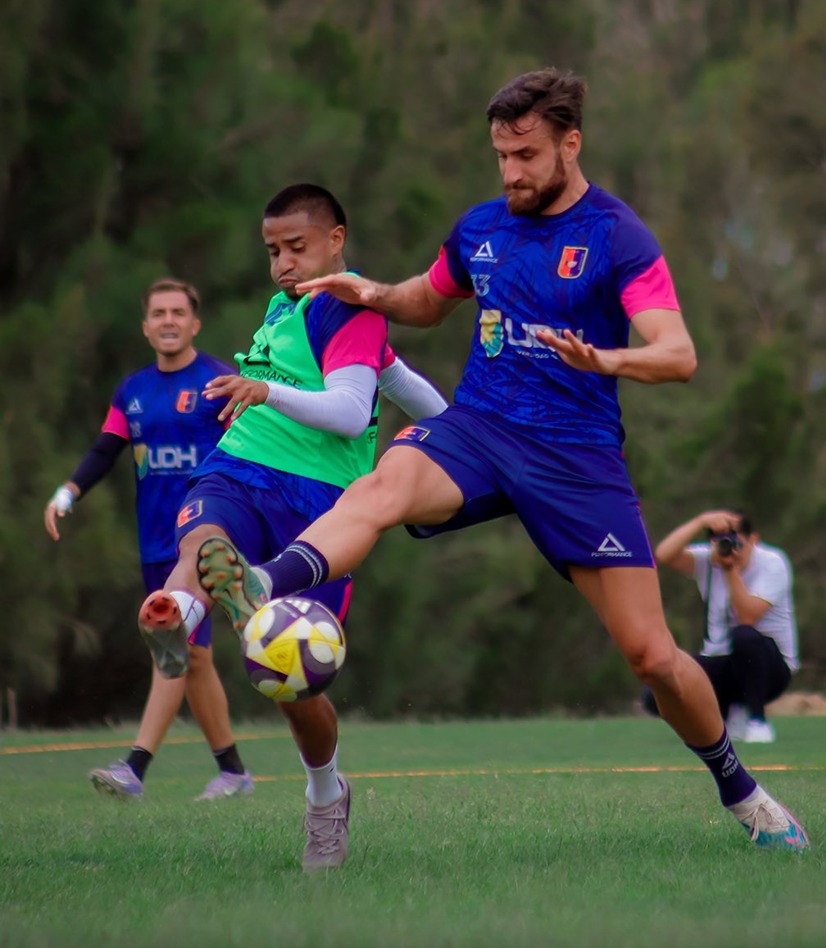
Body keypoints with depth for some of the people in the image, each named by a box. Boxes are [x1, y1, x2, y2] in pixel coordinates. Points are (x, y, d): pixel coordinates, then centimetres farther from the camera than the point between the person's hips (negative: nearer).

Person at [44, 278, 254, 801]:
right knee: (193, 657, 9)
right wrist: (69, 492, -5)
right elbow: (105, 451, 11)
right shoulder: (133, 391, 14)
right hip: (155, 540, 7)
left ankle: (135, 767, -23)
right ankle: (233, 771, 18)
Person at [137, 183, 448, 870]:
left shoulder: (352, 311, -3)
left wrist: (268, 392, -34)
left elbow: (351, 412, -20)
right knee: (205, 537, -34)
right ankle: (175, 617, -69)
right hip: (237, 475, 6)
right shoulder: (283, 307, 23)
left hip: (318, 501, -6)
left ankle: (325, 789, 24)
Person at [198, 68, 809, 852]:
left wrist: (605, 359, -37)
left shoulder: (617, 238, -6)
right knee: (382, 487, -33)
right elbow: (430, 300, 29)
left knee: (650, 654, -3)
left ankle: (740, 792, 21)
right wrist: (374, 294, 7)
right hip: (477, 428, 3)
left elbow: (679, 356, -16)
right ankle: (261, 588, -58)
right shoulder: (480, 228, 9)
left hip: (578, 455, -3)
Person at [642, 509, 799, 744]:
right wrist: (700, 521, -28)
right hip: (720, 665, 4)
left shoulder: (771, 563, -11)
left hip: (768, 666, -3)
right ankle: (727, 712, 8)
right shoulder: (707, 561, -1)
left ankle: (756, 719, -17)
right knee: (655, 696, -21)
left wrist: (731, 570, -28)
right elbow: (663, 556, -21)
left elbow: (747, 617, -25)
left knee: (744, 636, -39)